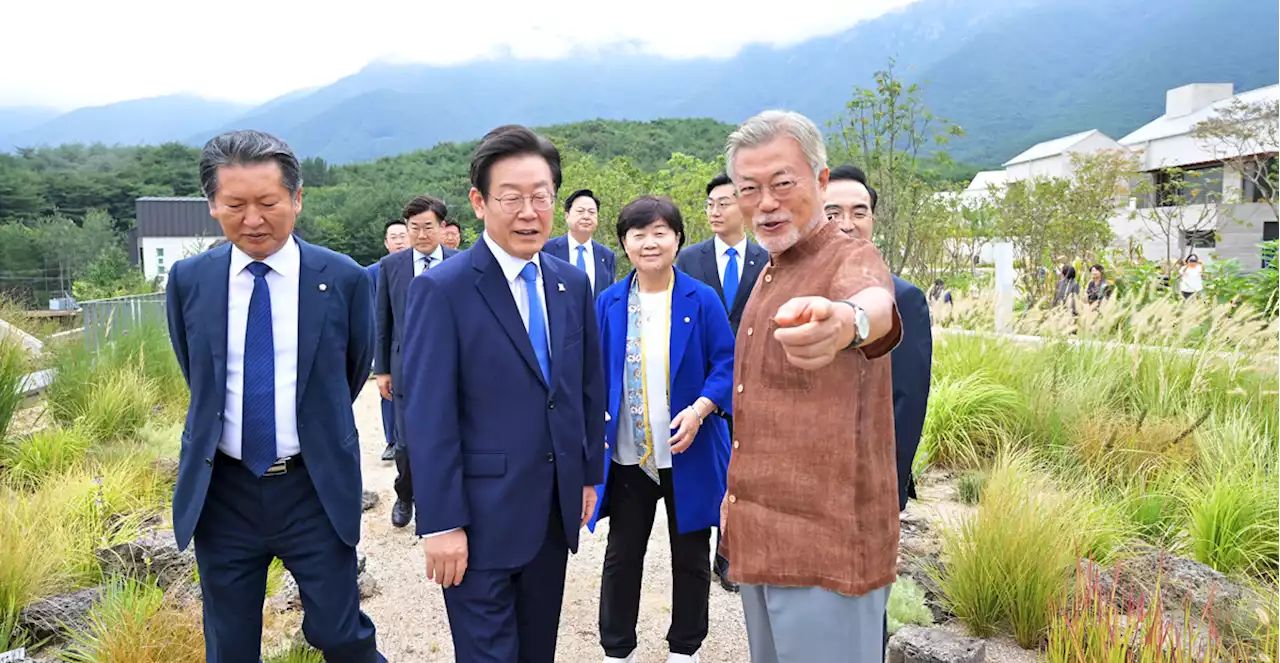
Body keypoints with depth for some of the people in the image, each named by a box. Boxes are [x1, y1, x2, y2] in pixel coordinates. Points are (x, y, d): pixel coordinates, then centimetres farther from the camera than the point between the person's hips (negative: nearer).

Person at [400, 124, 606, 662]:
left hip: (557, 510, 6)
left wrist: (590, 475, 11)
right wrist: (441, 522, -16)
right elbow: (427, 416, -16)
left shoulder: (572, 284, 4)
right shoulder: (442, 289, -14)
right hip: (481, 518, -5)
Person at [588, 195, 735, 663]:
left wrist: (700, 410, -21)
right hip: (626, 455, 2)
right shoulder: (608, 303, 1)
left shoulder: (702, 301, -6)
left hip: (689, 454, -1)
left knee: (690, 557, 13)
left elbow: (727, 366, -6)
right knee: (622, 555, 13)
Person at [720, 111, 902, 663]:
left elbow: (875, 301, -39)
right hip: (761, 541, 8)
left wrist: (847, 319, -62)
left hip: (826, 542, -8)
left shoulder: (852, 259, -13)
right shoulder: (769, 274, 14)